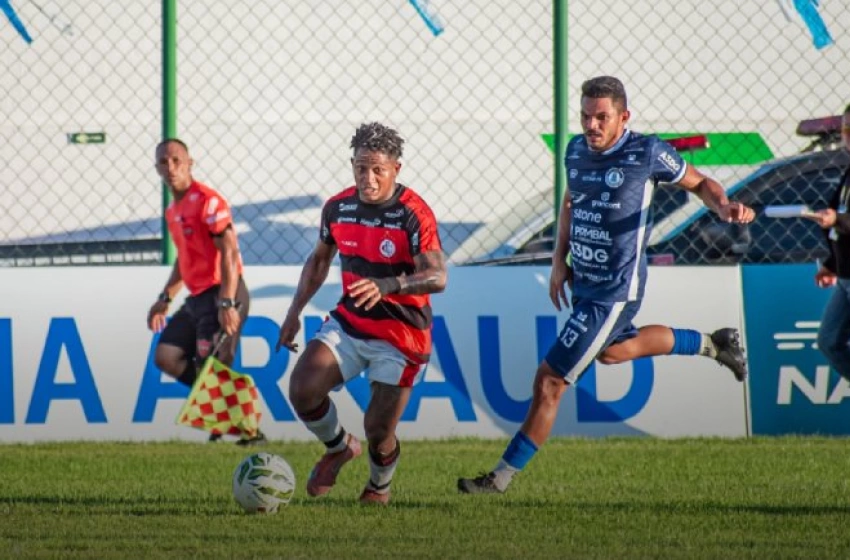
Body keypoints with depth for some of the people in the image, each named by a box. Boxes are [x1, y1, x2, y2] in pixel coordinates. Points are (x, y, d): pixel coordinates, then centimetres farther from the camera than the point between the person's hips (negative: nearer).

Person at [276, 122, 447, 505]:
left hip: (401, 335, -5)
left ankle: (379, 487, 29)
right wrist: (295, 312, 13)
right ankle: (339, 448, 14)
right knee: (302, 389, -17)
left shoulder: (414, 214, -19)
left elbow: (436, 277, -30)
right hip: (349, 324, 5)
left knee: (378, 431, -6)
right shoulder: (338, 207, -1)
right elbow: (319, 259, 18)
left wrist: (386, 286, -47)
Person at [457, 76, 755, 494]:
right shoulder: (577, 150, 1)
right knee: (613, 351, 35)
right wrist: (559, 259, 10)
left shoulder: (646, 152, -16)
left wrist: (724, 207, -23)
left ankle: (503, 475, 2)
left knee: (550, 380, -8)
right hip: (584, 282, 9)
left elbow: (698, 183, -2)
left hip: (613, 294, -9)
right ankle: (710, 345, 51)